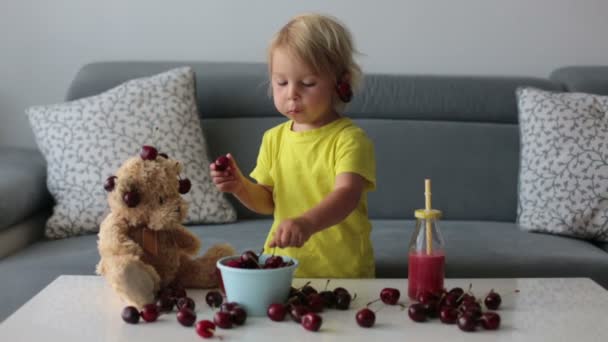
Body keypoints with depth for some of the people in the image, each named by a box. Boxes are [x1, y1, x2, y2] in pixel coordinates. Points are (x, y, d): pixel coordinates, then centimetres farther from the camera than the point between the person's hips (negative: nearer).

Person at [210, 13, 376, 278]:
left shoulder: (349, 138, -8)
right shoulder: (274, 138, 9)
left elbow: (347, 194, -23)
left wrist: (307, 222, -42)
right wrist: (240, 186, -4)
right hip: (282, 265, 4)